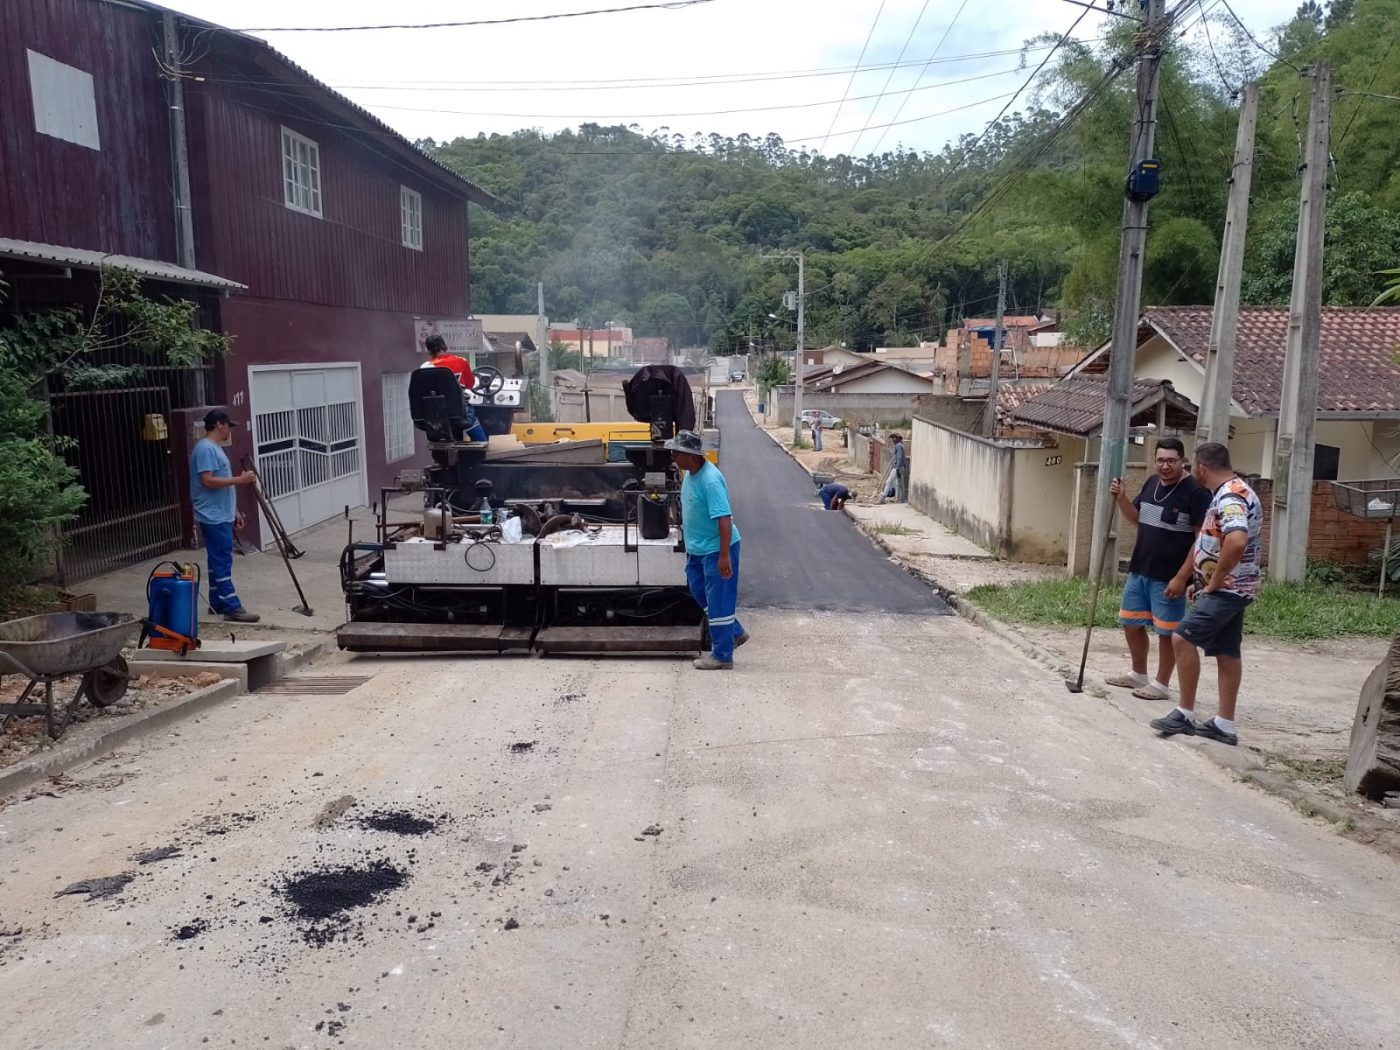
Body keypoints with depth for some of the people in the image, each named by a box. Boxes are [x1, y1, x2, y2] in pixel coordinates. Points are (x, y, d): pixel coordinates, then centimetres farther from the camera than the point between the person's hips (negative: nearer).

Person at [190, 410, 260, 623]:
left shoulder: (215, 448, 17)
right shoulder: (206, 448, -15)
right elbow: (208, 481, -24)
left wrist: (234, 511, 22)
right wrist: (239, 479, -23)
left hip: (221, 515, 11)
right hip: (213, 517, -11)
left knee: (219, 560, 14)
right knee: (223, 561, -10)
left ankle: (218, 602, 21)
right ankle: (232, 608, -10)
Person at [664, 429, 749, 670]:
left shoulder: (710, 480, -27)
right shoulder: (688, 472, 3)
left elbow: (724, 518, -30)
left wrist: (724, 556, -32)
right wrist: (690, 543, 24)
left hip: (716, 550, -10)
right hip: (697, 548, 10)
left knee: (718, 602, 0)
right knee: (700, 593, 21)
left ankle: (722, 656, 12)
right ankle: (735, 633, 36)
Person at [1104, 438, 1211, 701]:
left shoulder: (1196, 492, -15)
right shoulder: (1152, 484, 8)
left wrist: (1181, 577, -21)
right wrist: (1121, 497, 1)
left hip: (1169, 577, -8)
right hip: (1139, 571, 8)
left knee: (1166, 632, 4)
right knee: (1131, 624, 16)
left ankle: (1161, 684, 16)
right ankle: (1138, 674, 33)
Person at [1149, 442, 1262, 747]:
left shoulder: (1230, 497, -20)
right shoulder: (1231, 493, 15)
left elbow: (1237, 541, -37)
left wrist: (1214, 582, -25)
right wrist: (1201, 581, 18)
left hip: (1225, 589, -10)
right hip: (1230, 588, 10)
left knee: (1182, 638, -13)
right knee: (1226, 653, 11)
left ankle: (1185, 714, -5)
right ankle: (1224, 724, 15)